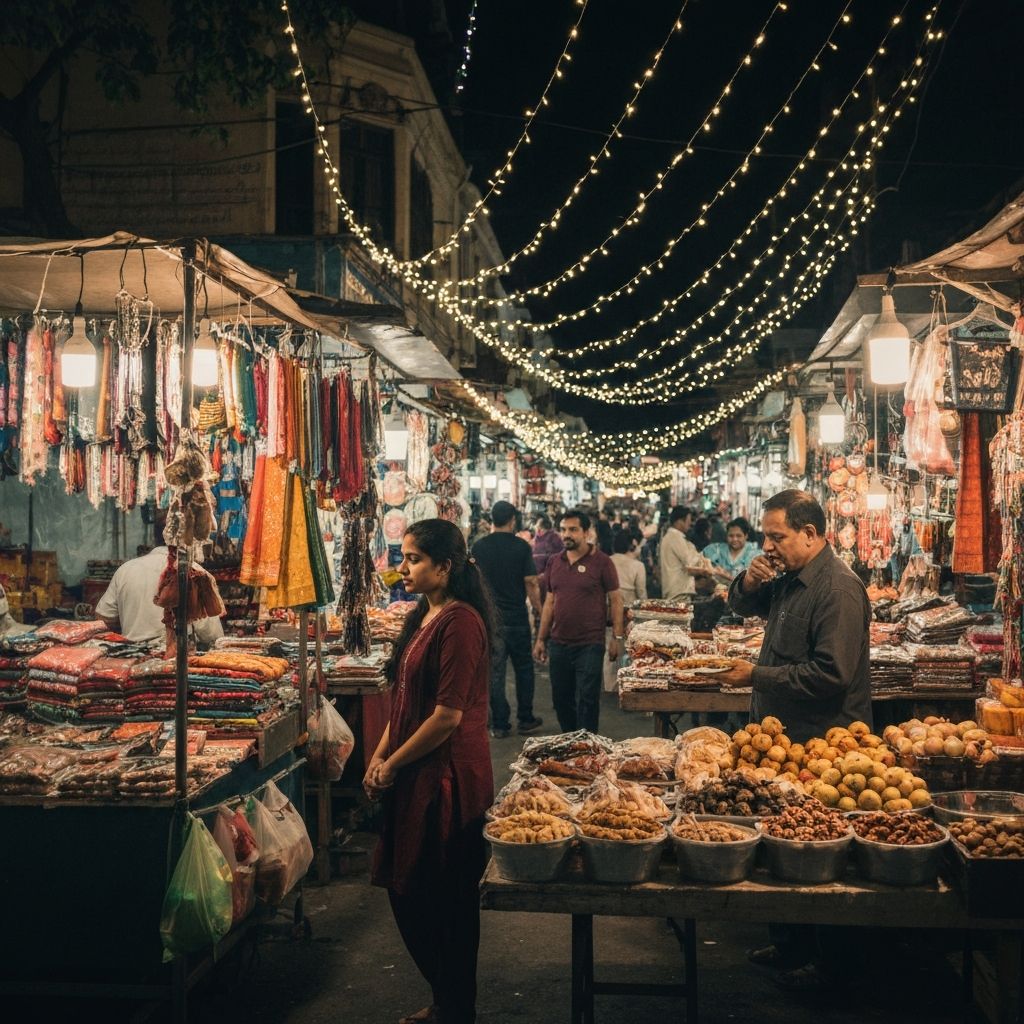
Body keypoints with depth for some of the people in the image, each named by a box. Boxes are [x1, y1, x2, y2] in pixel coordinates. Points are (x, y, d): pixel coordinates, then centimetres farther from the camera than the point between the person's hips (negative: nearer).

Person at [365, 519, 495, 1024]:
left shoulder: (460, 622, -19)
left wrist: (393, 765, -12)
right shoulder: (423, 617, 11)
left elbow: (448, 715, -22)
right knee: (406, 893, 17)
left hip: (449, 779, -10)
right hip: (413, 776, 10)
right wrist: (379, 756, 6)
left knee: (447, 902, 4)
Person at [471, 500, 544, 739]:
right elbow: (531, 583, -7)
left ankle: (500, 725, 7)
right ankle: (526, 720, 19)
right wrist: (539, 610, 5)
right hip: (517, 618, -1)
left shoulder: (479, 547, 0)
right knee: (523, 668, 13)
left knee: (495, 672, 5)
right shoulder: (521, 547, -7)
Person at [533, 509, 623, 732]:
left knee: (587, 699, 0)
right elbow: (550, 602, 14)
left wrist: (617, 637, -8)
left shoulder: (601, 562, -5)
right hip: (559, 644, 5)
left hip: (590, 644, -5)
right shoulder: (555, 563, 8)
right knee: (561, 697, 12)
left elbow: (615, 600, -3)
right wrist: (541, 639, 11)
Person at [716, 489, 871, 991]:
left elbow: (830, 676, -25)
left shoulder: (838, 589, -19)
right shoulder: (789, 579, 9)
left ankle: (816, 958, 14)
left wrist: (757, 675, -19)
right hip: (784, 733, 9)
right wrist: (748, 581, 3)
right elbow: (742, 607, 26)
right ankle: (789, 943, 27)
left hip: (819, 742, -9)